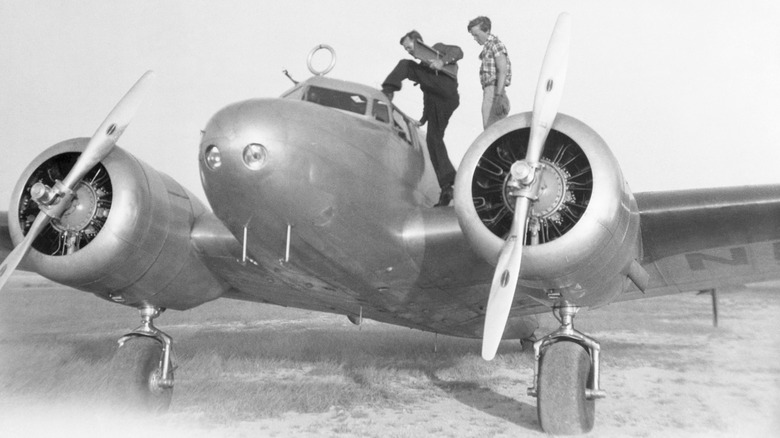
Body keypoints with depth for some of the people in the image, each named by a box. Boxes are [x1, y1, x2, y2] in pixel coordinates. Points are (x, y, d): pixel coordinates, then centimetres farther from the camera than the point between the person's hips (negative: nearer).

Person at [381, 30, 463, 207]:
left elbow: (458, 52, -1)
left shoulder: (437, 49, 19)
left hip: (446, 88, -8)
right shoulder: (423, 64, 39)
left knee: (405, 65, -13)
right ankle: (447, 188, -11)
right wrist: (424, 118, 31)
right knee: (433, 140, -5)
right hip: (435, 102, 8)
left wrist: (442, 61, -19)